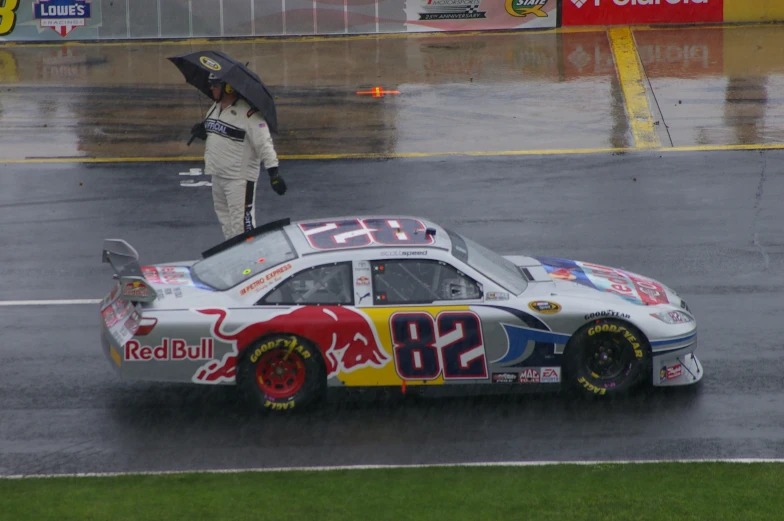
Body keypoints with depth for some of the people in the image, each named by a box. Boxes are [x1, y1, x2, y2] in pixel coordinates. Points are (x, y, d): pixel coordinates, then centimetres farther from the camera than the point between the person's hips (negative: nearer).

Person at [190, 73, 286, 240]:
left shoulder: (248, 113, -19)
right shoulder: (215, 108, 10)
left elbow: (264, 143, -22)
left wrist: (273, 171, -29)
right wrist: (202, 133, 1)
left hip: (240, 179, -9)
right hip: (217, 175, 9)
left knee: (241, 223, -11)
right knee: (225, 219, 18)